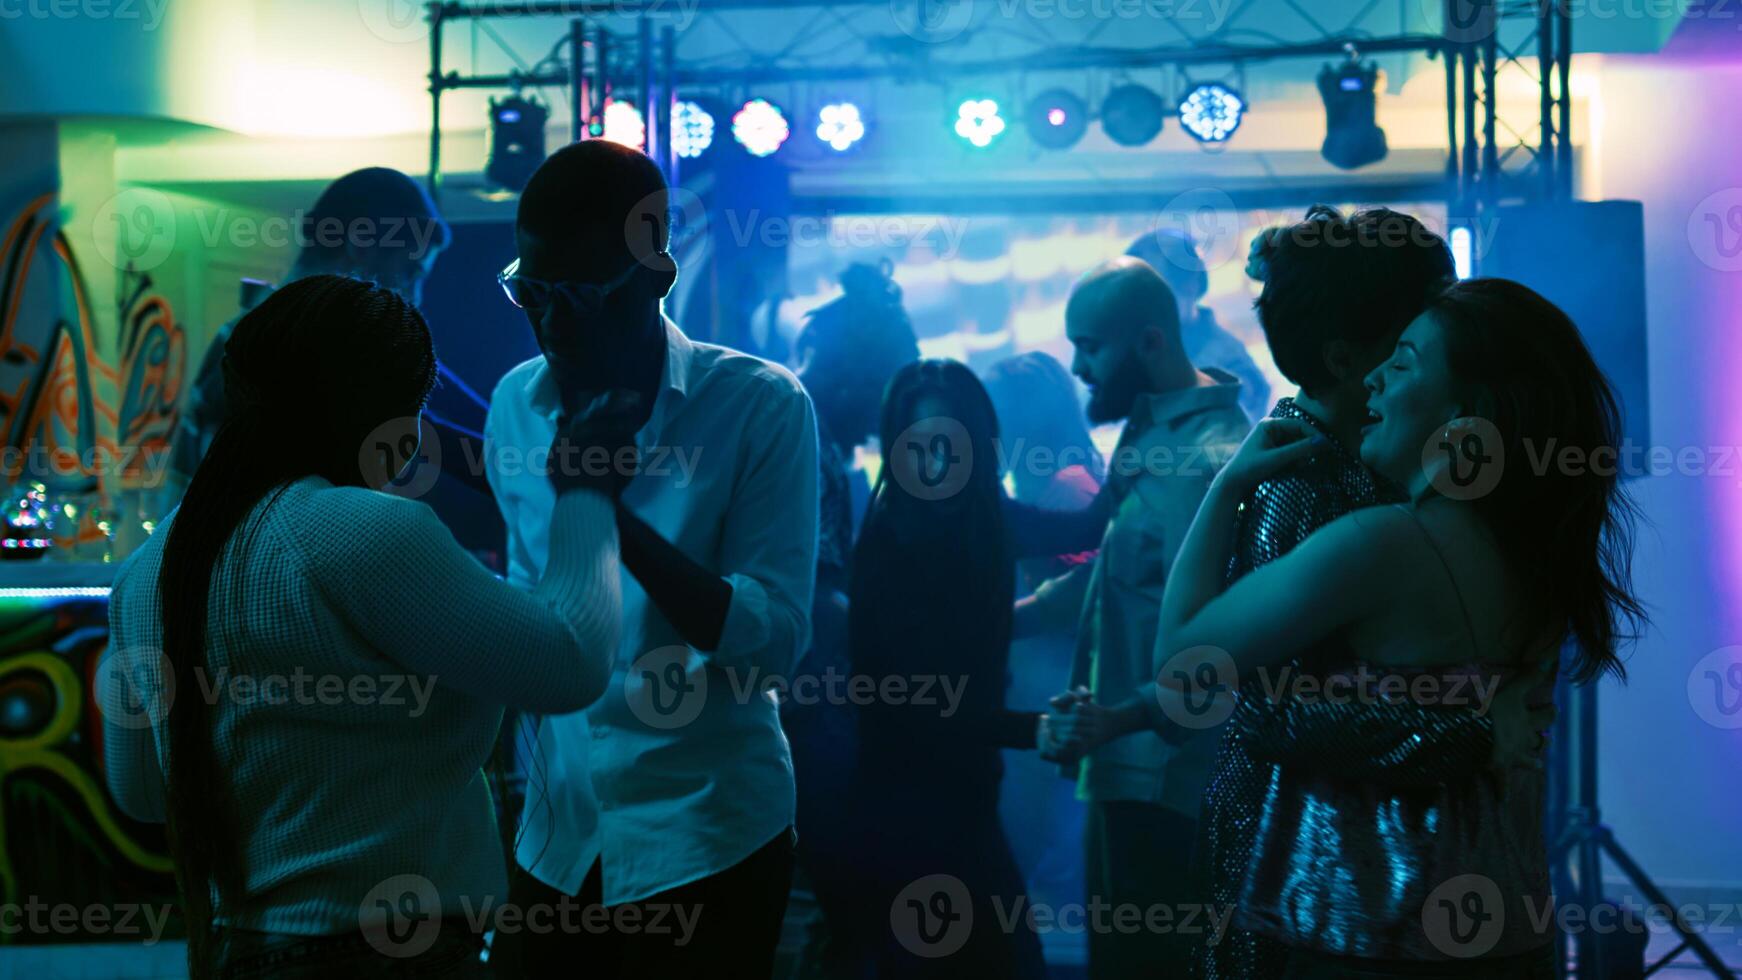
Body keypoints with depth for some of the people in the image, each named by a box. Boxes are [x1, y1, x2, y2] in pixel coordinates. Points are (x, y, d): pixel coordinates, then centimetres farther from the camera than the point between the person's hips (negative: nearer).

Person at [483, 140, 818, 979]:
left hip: (703, 837, -4)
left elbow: (774, 639, -18)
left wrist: (613, 513, -28)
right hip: (554, 831, 5)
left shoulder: (761, 406, -13)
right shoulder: (515, 403, 2)